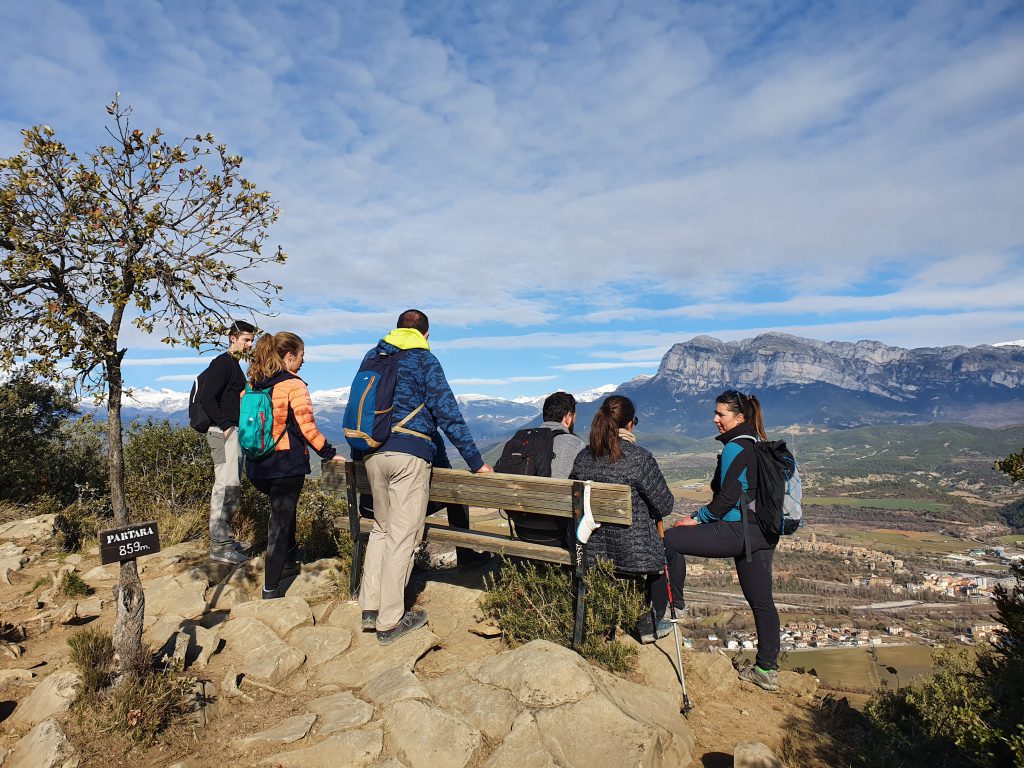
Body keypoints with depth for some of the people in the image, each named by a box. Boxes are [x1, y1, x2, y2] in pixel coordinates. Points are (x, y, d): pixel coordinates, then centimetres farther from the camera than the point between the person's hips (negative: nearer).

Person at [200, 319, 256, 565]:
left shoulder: (234, 365, 20)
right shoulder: (222, 363, -9)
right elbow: (206, 398, -19)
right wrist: (225, 425, -19)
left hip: (234, 432, 10)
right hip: (224, 433, -10)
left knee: (232, 488, 14)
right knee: (226, 485, -10)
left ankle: (225, 538, 23)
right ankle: (219, 546, -6)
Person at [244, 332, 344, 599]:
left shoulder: (252, 383, 7)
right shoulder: (294, 385, -13)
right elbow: (307, 427, -17)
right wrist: (329, 453, -7)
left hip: (256, 466, 7)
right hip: (287, 464, -6)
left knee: (282, 506, 31)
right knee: (280, 520, 5)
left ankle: (290, 551, 47)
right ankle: (271, 589, 12)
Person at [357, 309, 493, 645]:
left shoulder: (372, 357, 16)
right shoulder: (424, 360, -1)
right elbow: (447, 413, -7)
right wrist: (476, 461, -4)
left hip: (373, 453, 6)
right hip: (410, 454, -6)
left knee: (381, 529, 19)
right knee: (402, 536, 0)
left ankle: (370, 607, 21)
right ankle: (390, 622, 7)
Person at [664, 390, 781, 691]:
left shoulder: (734, 448, -13)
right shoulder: (758, 446, 16)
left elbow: (728, 497, -18)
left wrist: (699, 518, -6)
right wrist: (702, 514, 18)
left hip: (738, 531, -10)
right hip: (763, 533, 10)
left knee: (670, 539, -6)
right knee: (761, 601, 15)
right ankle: (767, 670, 25)